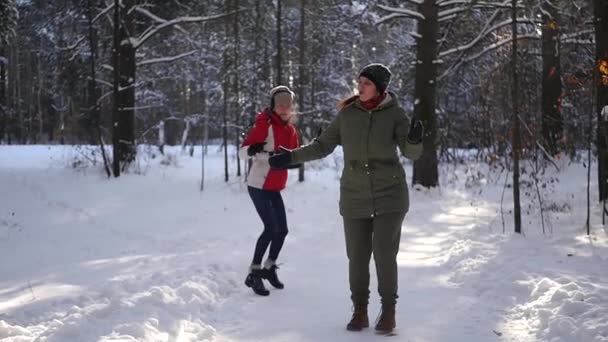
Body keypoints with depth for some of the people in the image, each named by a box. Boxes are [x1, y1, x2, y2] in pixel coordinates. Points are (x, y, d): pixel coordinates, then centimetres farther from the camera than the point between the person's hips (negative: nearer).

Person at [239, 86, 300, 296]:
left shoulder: (290, 129, 7)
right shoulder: (265, 125, -15)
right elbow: (242, 150, -20)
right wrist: (254, 149, -41)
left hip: (274, 188, 7)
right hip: (258, 185, -7)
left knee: (282, 229, 8)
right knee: (271, 228, -13)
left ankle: (269, 268, 28)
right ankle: (254, 274, -3)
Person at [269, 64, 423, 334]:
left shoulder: (395, 114, -5)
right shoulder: (347, 113, 0)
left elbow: (411, 152, -12)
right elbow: (322, 146, 9)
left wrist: (414, 140, -34)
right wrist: (290, 157, 0)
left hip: (389, 195, -2)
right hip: (354, 197, 2)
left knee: (385, 255, -5)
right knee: (357, 256, 4)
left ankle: (388, 311, 13)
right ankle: (360, 311, 20)